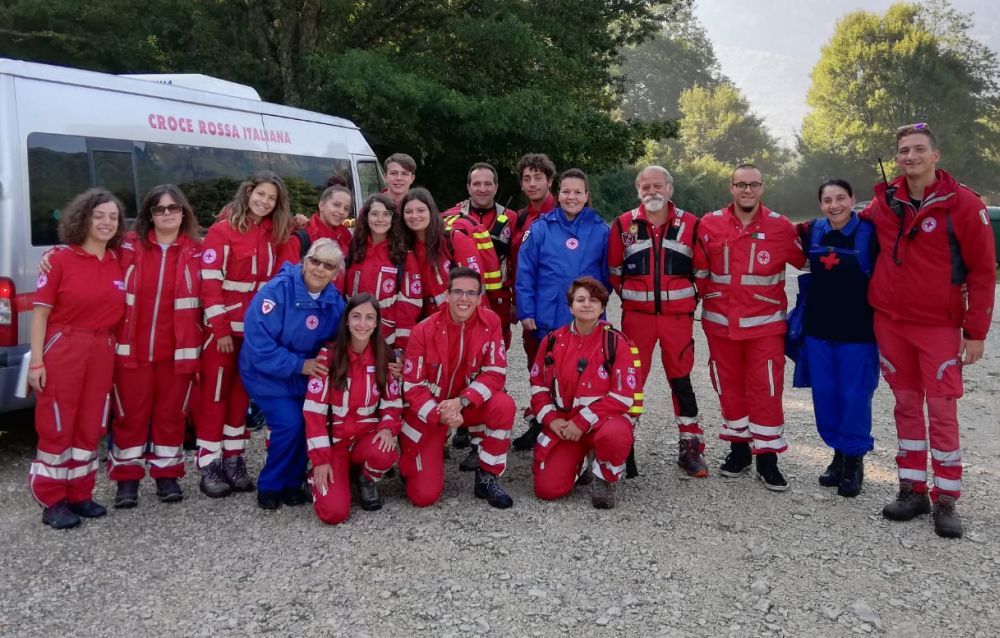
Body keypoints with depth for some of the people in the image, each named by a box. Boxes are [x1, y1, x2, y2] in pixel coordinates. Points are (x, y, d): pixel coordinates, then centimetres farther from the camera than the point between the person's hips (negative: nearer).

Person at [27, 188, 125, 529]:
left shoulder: (119, 263, 7)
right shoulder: (60, 260, -5)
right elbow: (40, 313, -6)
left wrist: (117, 348, 4)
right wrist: (36, 361, -12)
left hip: (103, 353, 5)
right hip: (63, 350, -5)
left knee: (90, 427, 11)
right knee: (56, 427, 2)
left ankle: (79, 494, 23)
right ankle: (52, 501, 11)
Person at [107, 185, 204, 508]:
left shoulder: (196, 252, 3)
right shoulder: (129, 246, 1)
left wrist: (198, 347, 0)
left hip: (177, 350, 1)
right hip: (133, 348, 0)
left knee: (172, 414, 10)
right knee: (130, 414, 7)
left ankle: (167, 474, 24)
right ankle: (127, 477, 20)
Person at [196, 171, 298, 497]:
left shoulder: (275, 234, 9)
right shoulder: (222, 230, -7)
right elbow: (209, 281, -14)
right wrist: (220, 330, -17)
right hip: (223, 328, -5)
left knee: (241, 393, 12)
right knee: (214, 395, 1)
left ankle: (233, 459, 21)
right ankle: (209, 466, 8)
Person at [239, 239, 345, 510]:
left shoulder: (335, 301, -6)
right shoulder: (278, 290, -23)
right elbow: (258, 340, -27)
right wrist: (299, 364, -26)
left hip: (306, 375, 5)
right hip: (268, 374, -5)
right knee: (289, 423, -17)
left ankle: (292, 482, 17)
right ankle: (269, 486, 6)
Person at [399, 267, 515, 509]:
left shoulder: (490, 322, -14)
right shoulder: (424, 331, -19)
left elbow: (495, 372, -14)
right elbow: (412, 386, -13)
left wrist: (461, 402, -28)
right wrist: (439, 414, -29)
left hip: (469, 404, 2)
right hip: (427, 412, -2)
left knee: (504, 405, -31)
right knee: (424, 496, -9)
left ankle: (486, 478, -9)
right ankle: (413, 462, 28)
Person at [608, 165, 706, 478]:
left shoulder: (690, 224, 1)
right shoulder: (623, 225, 2)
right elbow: (613, 269, 9)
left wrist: (689, 298, 6)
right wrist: (632, 296, 8)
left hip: (677, 315, 0)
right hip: (636, 315, 0)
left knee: (681, 379, 6)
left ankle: (690, 447, 15)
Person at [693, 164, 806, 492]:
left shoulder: (780, 227, -4)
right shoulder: (710, 225, 0)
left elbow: (807, 262, 7)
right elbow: (699, 269, 10)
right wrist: (708, 298, 9)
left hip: (764, 323, -2)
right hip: (720, 323, 2)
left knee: (766, 388, -3)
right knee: (730, 386, 11)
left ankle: (767, 457, 8)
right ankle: (739, 448, 26)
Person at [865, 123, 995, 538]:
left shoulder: (963, 204, -8)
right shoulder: (883, 202, 2)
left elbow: (983, 271, -6)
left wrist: (976, 331, -8)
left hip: (939, 325, -3)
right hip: (889, 321, 4)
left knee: (942, 411, -1)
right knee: (906, 405, 10)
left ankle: (946, 500, 9)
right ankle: (912, 490, 20)